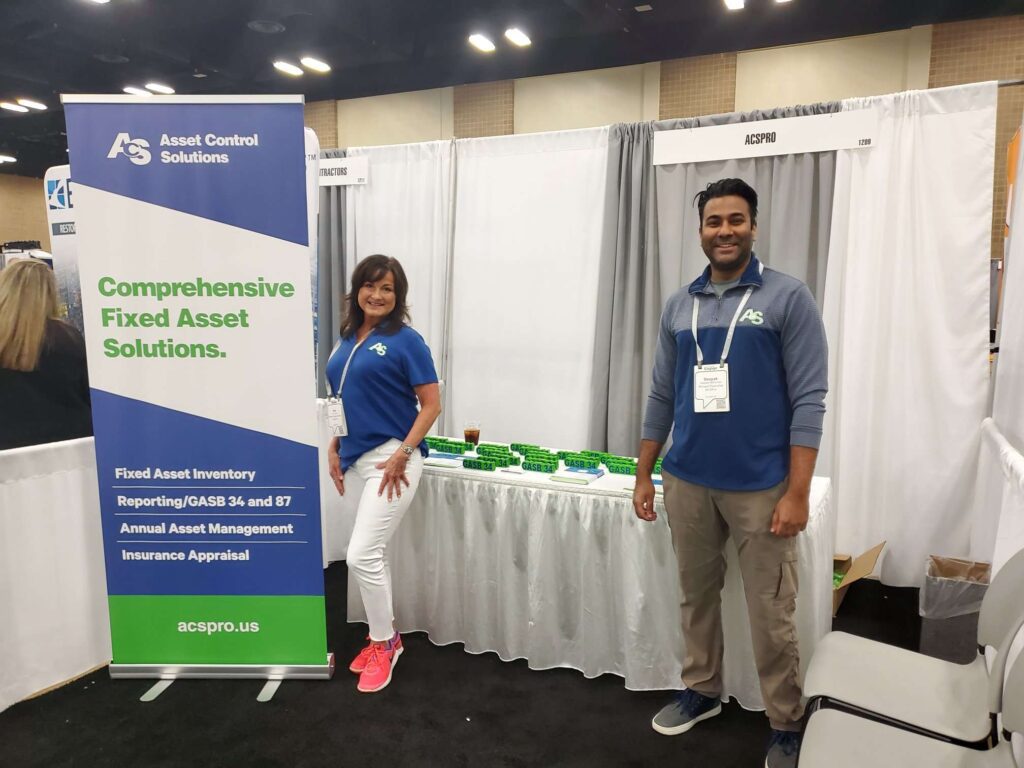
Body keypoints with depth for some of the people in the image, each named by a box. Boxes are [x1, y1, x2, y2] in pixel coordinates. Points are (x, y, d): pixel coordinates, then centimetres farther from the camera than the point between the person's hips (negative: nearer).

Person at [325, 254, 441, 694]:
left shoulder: (405, 340, -10)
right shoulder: (347, 339, 10)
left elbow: (431, 404, -11)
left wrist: (402, 455, -17)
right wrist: (333, 450, 9)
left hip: (390, 459, -7)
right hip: (356, 459, 7)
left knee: (362, 555, -7)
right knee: (372, 555, 14)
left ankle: (383, 641, 14)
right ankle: (384, 636, 31)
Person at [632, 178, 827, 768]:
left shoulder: (788, 298, -5)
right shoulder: (680, 306, 8)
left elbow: (809, 400, -9)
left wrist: (797, 493, -13)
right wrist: (643, 476, 10)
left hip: (761, 487, -4)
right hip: (687, 483, 4)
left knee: (771, 615, 5)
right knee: (697, 595, 18)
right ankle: (702, 691, 38)